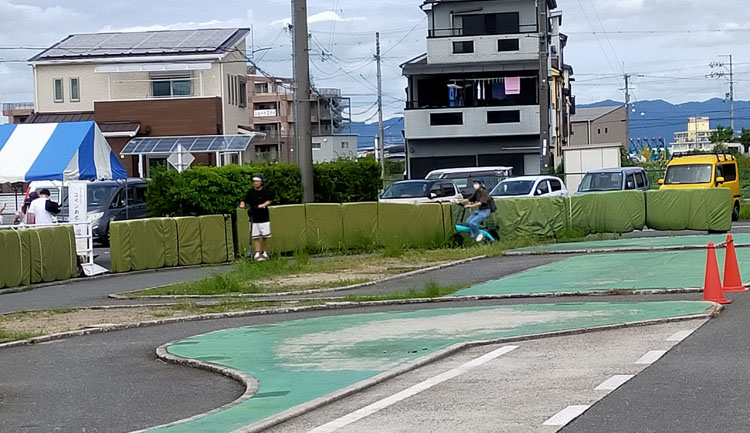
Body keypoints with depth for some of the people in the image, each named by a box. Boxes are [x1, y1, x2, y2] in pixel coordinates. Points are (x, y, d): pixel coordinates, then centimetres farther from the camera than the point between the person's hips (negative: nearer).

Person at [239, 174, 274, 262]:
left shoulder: (266, 192, 2)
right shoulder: (251, 192, 7)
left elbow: (269, 201, -10)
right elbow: (245, 200, -1)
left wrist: (263, 205, -30)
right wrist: (242, 204, -23)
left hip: (264, 218, -1)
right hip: (254, 218, 1)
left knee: (265, 237, 2)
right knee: (255, 237, -3)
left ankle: (264, 253, 15)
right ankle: (257, 253, -1)